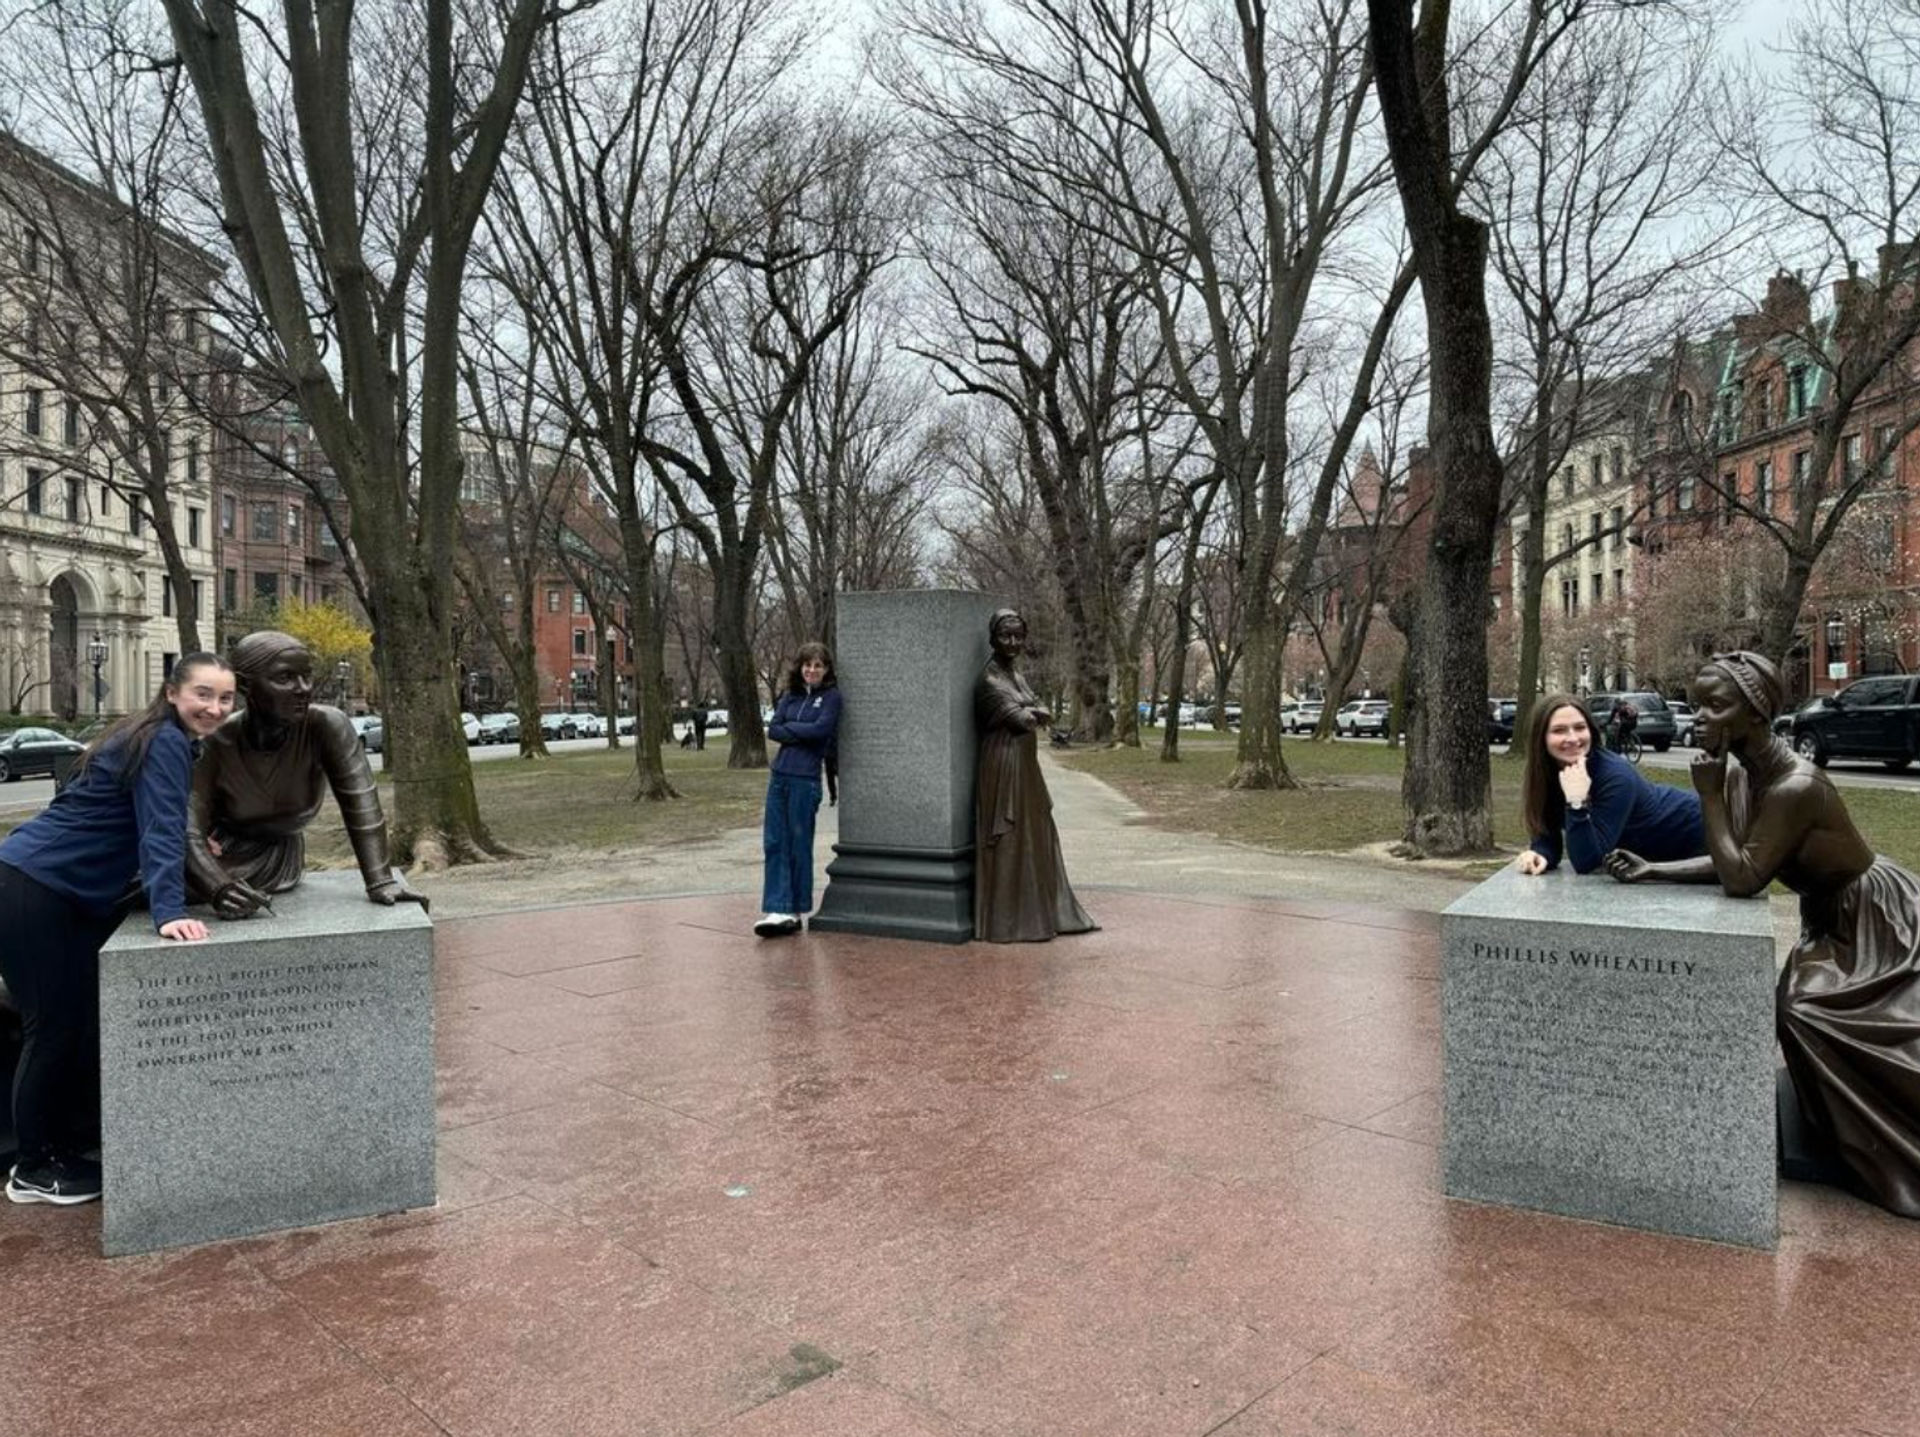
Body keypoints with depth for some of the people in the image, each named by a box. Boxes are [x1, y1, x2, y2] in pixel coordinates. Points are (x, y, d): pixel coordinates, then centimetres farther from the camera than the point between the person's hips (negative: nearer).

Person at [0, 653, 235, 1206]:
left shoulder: (171, 742, 9)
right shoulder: (166, 743, -19)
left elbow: (160, 827, 19)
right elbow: (159, 829, -29)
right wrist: (169, 911, -36)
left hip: (74, 895, 10)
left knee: (92, 1018, 15)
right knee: (55, 1025, -1)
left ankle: (68, 1143, 29)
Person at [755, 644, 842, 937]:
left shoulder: (831, 696, -1)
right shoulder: (789, 695, 14)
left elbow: (822, 728, -15)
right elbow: (772, 730, 5)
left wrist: (789, 727, -3)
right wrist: (802, 733, -8)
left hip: (805, 778, -5)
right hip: (779, 775, 5)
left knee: (799, 844, 2)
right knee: (774, 843, 1)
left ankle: (795, 911, 12)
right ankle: (778, 910, 2)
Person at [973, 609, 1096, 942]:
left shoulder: (1017, 674, 14)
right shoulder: (989, 680, -14)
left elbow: (1044, 716, 7)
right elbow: (1022, 720, -17)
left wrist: (1030, 713, -11)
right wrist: (1035, 713, 2)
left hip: (1026, 766, 9)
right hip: (1004, 767, -9)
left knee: (1036, 839, 14)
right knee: (1009, 843, -2)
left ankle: (1043, 913, 24)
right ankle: (1008, 922, 7)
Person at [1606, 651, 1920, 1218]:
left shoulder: (1796, 787, -33)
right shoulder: (1740, 775, -6)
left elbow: (1741, 879, -31)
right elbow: (1731, 860, 0)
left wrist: (1709, 795, -28)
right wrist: (1655, 870, -12)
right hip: (1832, 921, 8)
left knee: (1805, 1010, -13)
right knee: (1798, 1009, 6)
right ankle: (1861, 1149, 23)